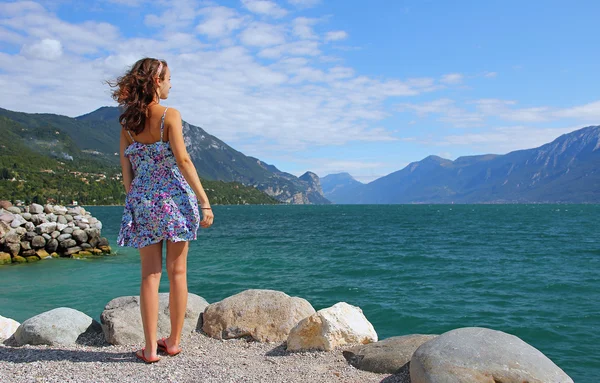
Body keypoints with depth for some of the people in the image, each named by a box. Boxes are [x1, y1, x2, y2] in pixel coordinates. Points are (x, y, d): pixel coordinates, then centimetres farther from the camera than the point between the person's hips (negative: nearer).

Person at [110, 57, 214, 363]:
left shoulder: (127, 122, 6)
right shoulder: (170, 115, -8)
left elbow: (126, 169, 6)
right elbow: (183, 161, -15)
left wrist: (133, 200, 16)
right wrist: (204, 202, -15)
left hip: (142, 201, 4)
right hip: (174, 199, -3)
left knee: (150, 275, 7)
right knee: (177, 272, 8)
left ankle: (151, 348, 9)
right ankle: (174, 341, 18)